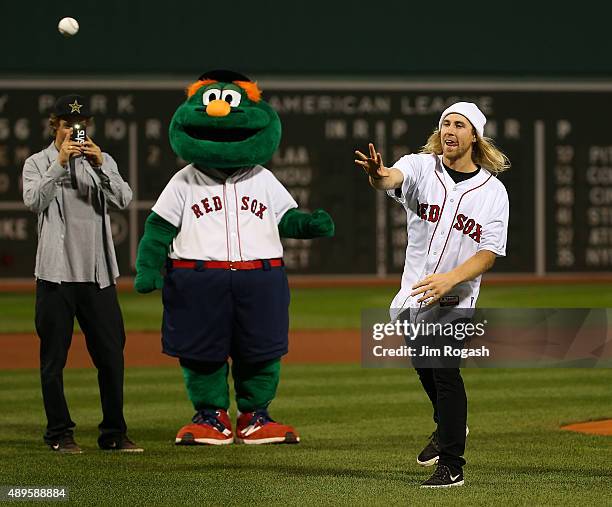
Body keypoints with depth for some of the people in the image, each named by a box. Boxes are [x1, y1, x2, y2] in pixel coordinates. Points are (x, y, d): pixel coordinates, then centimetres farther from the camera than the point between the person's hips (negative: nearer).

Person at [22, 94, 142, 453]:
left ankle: (114, 433, 10)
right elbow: (34, 202, -13)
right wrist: (60, 163, -19)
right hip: (56, 274, -2)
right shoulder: (38, 164, 5)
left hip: (98, 275, 3)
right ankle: (60, 434, 8)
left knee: (112, 354, 2)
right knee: (54, 357, 1)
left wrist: (100, 166, -17)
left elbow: (123, 200, -3)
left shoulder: (103, 161, 13)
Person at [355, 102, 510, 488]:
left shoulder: (493, 191, -6)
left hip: (455, 299, -4)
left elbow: (490, 252, -10)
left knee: (445, 372, -14)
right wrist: (378, 176, -53)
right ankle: (448, 426, 47)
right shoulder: (421, 167, -4)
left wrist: (450, 279, -27)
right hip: (413, 293, 4)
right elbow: (393, 178, -27)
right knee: (424, 367, 20)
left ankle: (452, 467, -7)